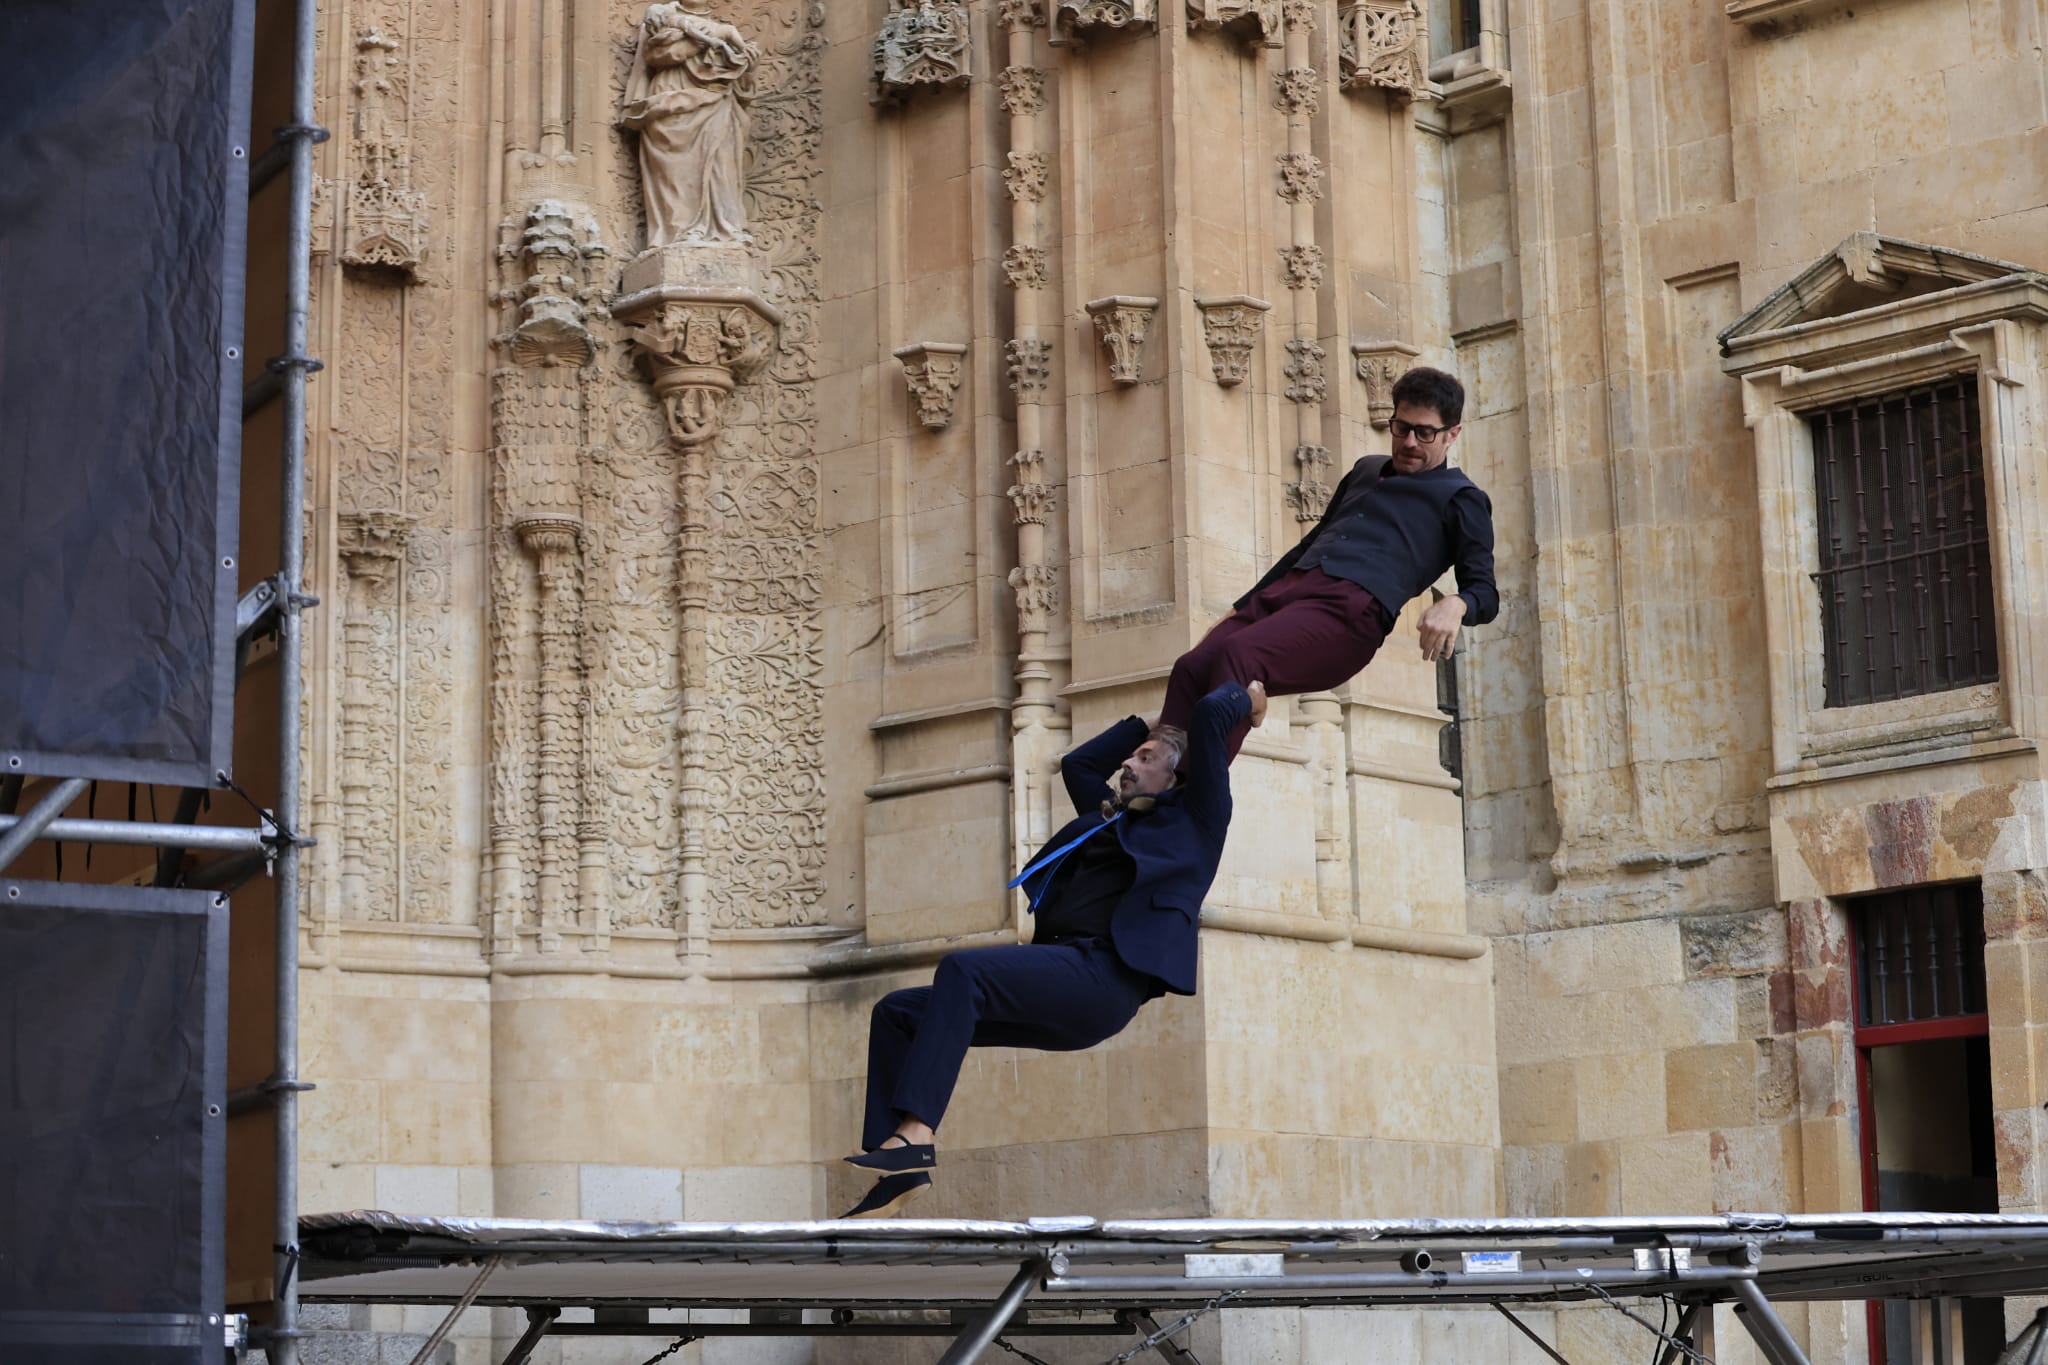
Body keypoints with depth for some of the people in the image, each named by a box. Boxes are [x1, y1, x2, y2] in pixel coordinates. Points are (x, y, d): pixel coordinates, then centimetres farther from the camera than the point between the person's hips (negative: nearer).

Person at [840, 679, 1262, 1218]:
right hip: (1056, 977, 9)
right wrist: (1148, 722, 47)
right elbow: (1077, 763, 48)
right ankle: (900, 1170, -15)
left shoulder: (1193, 819, 12)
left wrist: (1246, 697, 24)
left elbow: (1210, 715, 5)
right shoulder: (1110, 821, 33)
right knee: (896, 1010, -5)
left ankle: (915, 1133, -39)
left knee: (960, 970, -32)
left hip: (1104, 977, -9)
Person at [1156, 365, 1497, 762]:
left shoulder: (1459, 498, 13)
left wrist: (1456, 605, -21)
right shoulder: (1366, 469, 33)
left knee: (1237, 655, -34)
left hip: (1351, 608, -7)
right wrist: (1240, 607, 33)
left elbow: (1485, 591, 4)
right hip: (1285, 589, 7)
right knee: (1191, 668, -20)